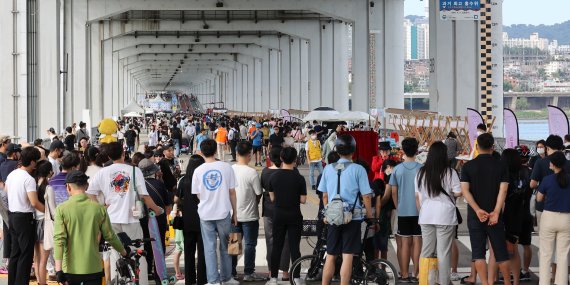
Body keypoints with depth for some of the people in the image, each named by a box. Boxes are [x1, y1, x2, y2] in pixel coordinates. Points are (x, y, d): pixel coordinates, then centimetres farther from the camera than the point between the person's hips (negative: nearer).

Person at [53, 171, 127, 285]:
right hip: (93, 267, 0)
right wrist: (123, 251, 25)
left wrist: (58, 269, -12)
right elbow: (110, 236, 7)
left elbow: (59, 240, -12)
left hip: (71, 269, 0)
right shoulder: (99, 208, 0)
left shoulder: (62, 209, -5)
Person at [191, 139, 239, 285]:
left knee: (209, 248, 4)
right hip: (224, 212, 0)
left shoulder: (198, 171, -3)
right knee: (225, 247, 12)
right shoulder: (226, 167, -4)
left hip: (205, 214, 0)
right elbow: (232, 192, -1)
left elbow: (197, 195, 5)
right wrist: (235, 213, 8)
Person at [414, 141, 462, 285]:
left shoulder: (421, 172, 5)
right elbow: (458, 193, -7)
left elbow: (417, 196, 10)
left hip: (426, 216, 4)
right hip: (445, 216, -4)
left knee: (426, 251, 10)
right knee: (443, 253, -1)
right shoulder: (449, 172, -8)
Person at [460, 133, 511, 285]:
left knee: (478, 252, 2)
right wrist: (496, 212, -14)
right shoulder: (501, 165, 0)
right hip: (495, 215, 1)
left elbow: (465, 190, -10)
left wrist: (478, 210, -14)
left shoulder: (468, 166, -1)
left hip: (475, 215, -1)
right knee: (501, 251, 10)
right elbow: (503, 190, -9)